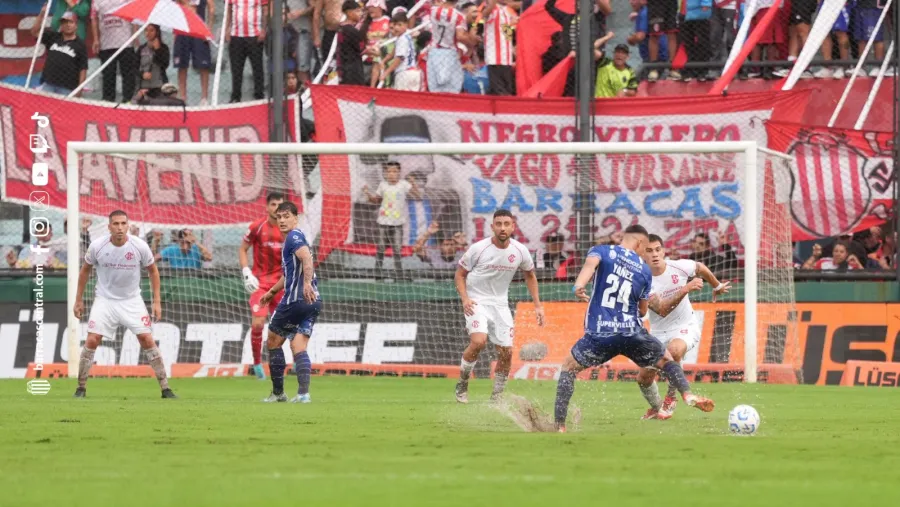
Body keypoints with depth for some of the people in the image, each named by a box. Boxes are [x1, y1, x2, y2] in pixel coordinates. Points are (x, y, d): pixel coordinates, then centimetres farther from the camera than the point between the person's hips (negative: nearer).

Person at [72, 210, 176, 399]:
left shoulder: (139, 246, -14)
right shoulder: (97, 246, -12)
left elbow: (153, 271, 2)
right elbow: (85, 270, 6)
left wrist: (156, 302, -1)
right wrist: (79, 300, 7)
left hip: (131, 301, 0)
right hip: (105, 300, 0)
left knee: (148, 340, -8)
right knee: (91, 341, -10)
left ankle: (165, 388, 0)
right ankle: (81, 387, 3)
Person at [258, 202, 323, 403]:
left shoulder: (294, 237, -8)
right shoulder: (293, 238, 23)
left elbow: (306, 258, -28)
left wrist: (307, 283, -39)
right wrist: (272, 292, 45)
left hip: (295, 300, -8)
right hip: (313, 302, 8)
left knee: (273, 341, 9)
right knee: (299, 347, 2)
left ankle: (278, 392, 15)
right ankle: (303, 392, -15)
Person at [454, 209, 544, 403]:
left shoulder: (520, 251, -4)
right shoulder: (478, 249, -13)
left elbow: (530, 274, 15)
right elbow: (460, 273, -1)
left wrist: (537, 305, 10)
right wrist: (465, 299, -17)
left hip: (500, 305, 4)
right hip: (477, 302, -4)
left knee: (506, 353, -2)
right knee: (478, 341, -27)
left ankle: (496, 398, 15)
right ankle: (462, 383, -6)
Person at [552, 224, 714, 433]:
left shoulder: (601, 251, 6)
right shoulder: (644, 269, 12)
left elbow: (591, 262, -20)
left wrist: (578, 286, -37)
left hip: (599, 333, -1)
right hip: (632, 333, 1)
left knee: (569, 368, 20)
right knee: (667, 360, 22)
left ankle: (559, 426, 9)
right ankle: (688, 395, -6)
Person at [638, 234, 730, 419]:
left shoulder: (679, 267, -13)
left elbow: (702, 269, 11)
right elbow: (662, 310, -30)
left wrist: (717, 286, 28)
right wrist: (685, 289, -39)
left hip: (685, 327, -2)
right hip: (659, 332, 2)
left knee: (674, 350, -36)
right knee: (644, 378, -4)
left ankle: (671, 397, -12)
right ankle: (655, 408, 30)